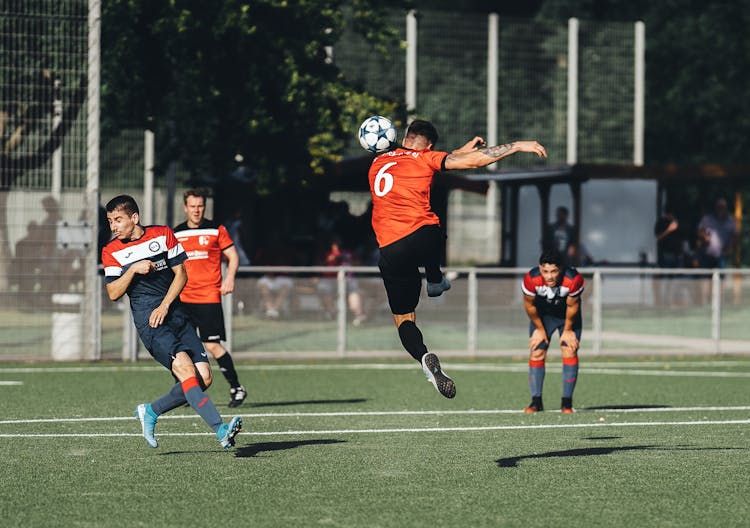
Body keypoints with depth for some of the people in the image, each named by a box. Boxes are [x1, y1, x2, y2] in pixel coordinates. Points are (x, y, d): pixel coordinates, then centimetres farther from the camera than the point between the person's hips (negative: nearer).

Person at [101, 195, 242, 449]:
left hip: (175, 313, 4)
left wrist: (164, 306, -6)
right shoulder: (111, 252, 4)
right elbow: (113, 293, -1)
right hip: (149, 321, -4)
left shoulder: (163, 234, 7)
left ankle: (150, 411, 13)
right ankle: (221, 430, -34)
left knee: (203, 378, -6)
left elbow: (181, 273, 5)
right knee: (184, 367, -25)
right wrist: (133, 269, -15)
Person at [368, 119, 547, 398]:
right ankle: (435, 281, 60)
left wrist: (461, 151, 38)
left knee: (403, 318, 9)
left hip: (391, 251, 2)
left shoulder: (378, 162, 19)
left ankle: (424, 357, -20)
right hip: (425, 237, -2)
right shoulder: (424, 158, 5)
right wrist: (518, 146, 4)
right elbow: (474, 161, -2)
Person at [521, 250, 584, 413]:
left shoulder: (574, 280, -37)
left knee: (570, 352, -10)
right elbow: (529, 305, -14)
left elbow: (572, 306, -19)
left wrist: (567, 331, -7)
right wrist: (540, 329, -4)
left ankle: (567, 403, -4)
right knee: (536, 353, -7)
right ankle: (536, 402, -1)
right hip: (542, 315, 1)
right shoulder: (531, 280, -34)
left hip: (568, 315, -1)